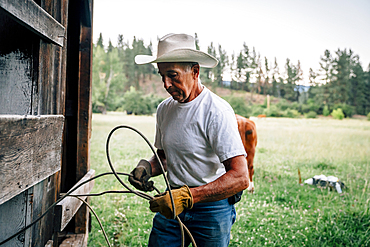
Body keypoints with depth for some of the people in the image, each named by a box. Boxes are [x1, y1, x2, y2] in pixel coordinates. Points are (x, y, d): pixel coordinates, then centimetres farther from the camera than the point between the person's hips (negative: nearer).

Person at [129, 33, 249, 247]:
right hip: (173, 205, 5)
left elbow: (240, 178, -24)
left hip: (212, 208, -5)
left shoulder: (217, 111, -19)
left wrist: (187, 196, -31)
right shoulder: (164, 109, 3)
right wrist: (148, 167, -5)